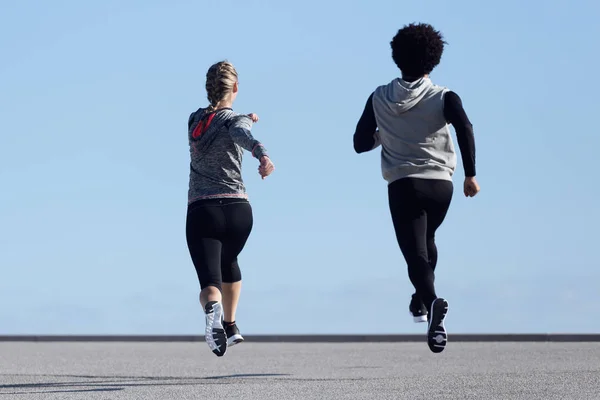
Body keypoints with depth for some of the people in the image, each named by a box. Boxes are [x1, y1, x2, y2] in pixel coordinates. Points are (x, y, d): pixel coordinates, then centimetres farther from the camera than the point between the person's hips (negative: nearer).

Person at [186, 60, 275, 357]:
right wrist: (263, 155, -46)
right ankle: (230, 327, 38)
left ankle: (212, 309, -44)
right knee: (228, 262, 30)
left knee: (210, 280, -9)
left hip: (201, 211, 1)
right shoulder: (235, 121, -3)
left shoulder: (195, 120, 9)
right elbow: (246, 137, -28)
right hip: (237, 210, 0)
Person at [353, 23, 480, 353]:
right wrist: (470, 174, -16)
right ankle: (421, 301, 29)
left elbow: (361, 143, 9)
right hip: (440, 184, 1)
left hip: (402, 185, -1)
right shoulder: (444, 98, 0)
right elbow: (465, 129, -19)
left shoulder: (380, 99, 4)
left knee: (416, 255, -8)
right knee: (426, 242, 29)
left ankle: (432, 301, -35)